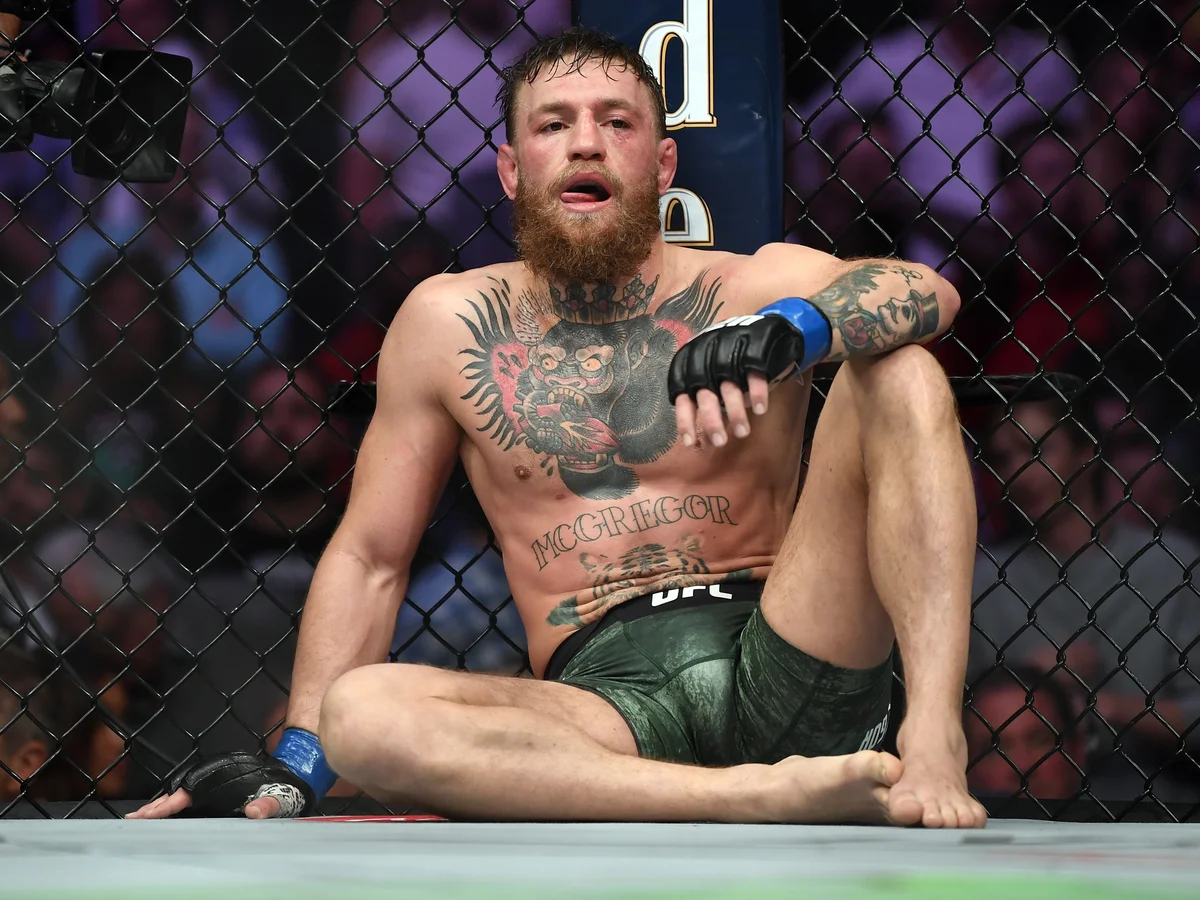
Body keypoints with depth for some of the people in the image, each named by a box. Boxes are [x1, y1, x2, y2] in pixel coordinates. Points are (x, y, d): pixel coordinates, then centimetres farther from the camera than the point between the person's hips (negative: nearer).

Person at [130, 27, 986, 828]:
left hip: (780, 665, 0)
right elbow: (369, 557, 14)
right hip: (606, 696, 0)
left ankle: (933, 746, -28)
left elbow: (928, 293, -13)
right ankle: (778, 796, -39)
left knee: (900, 371, -14)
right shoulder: (450, 323, 11)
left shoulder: (755, 287, 6)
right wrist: (296, 766, 5)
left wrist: (788, 328, -33)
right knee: (358, 714, -30)